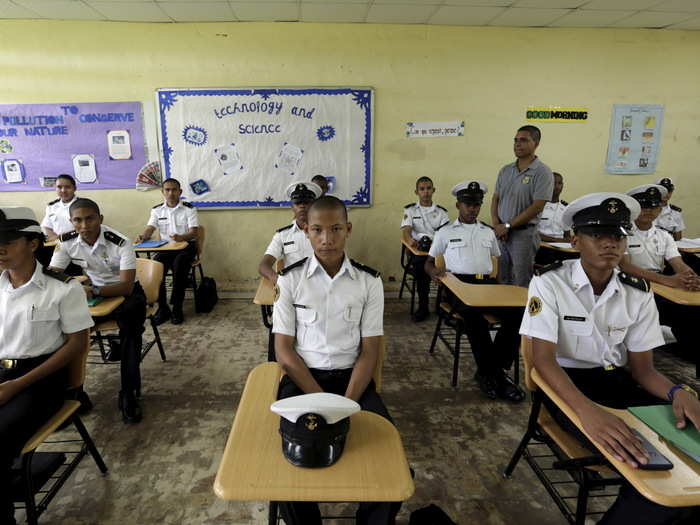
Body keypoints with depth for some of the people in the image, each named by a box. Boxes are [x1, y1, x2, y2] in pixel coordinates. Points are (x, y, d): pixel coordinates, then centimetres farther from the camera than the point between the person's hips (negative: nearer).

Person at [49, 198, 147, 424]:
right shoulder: (67, 242, -10)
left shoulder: (121, 243, -25)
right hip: (93, 290, 5)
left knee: (130, 331, -31)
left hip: (126, 292, -4)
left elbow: (127, 286, -30)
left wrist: (94, 291, -46)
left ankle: (129, 395, -19)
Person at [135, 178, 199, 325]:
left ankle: (177, 308, -21)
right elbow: (150, 228, 2)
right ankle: (162, 308, -13)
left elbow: (193, 232, -12)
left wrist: (181, 237, -34)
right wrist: (143, 237, -23)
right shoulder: (157, 210, 10)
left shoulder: (189, 209, -2)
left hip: (186, 246, -3)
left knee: (179, 266, -33)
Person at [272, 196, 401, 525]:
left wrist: (347, 403, -16)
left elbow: (369, 352, -1)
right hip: (302, 378, 0)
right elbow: (284, 351, -5)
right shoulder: (289, 279, -3)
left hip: (352, 377, 1)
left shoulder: (369, 282, -1)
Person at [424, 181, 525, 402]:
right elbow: (428, 263, 16)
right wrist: (434, 271, -10)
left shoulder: (488, 232, 24)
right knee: (474, 315, -37)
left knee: (517, 312, -26)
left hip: (487, 282, 4)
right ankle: (492, 371, -21)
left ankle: (489, 372, -16)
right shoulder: (445, 232, 14)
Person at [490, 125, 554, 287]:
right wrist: (496, 224, -5)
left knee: (521, 284, 1)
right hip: (500, 232, 6)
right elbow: (495, 198, 11)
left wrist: (507, 226, -13)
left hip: (524, 233, -5)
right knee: (501, 281, 13)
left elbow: (537, 207, -14)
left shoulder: (542, 172, -7)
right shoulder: (505, 170, 11)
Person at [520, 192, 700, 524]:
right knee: (645, 463, -26)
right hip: (567, 382, -5)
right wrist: (587, 409, -35)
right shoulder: (549, 283, -12)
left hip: (619, 381, 5)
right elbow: (543, 359, -19)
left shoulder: (639, 293, 2)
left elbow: (642, 368, 4)